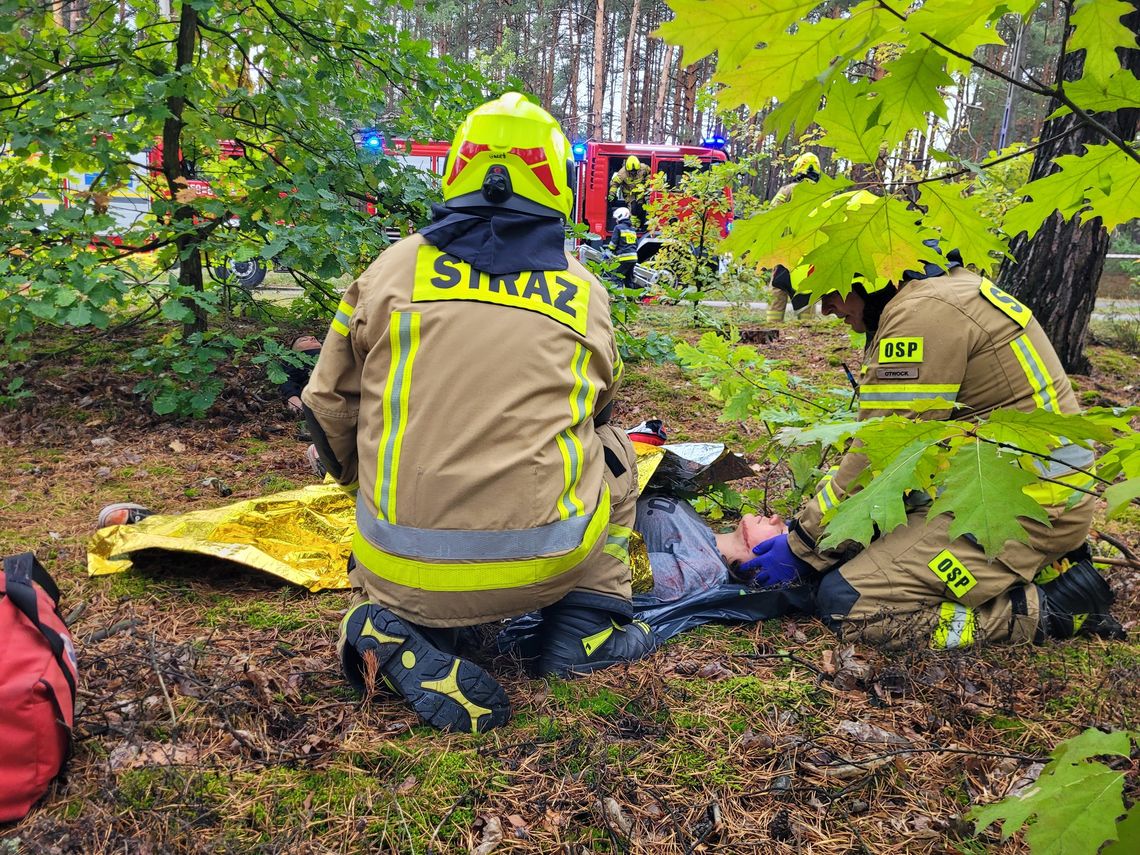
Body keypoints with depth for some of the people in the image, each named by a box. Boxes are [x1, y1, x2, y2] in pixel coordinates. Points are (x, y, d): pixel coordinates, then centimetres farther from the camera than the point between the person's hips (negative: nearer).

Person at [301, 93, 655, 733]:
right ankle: (587, 625, 17)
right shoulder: (585, 292, 6)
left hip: (403, 569, 1)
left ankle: (398, 630, 5)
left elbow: (329, 412, 11)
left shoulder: (395, 267, 5)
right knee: (610, 448, 27)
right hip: (542, 567, 0)